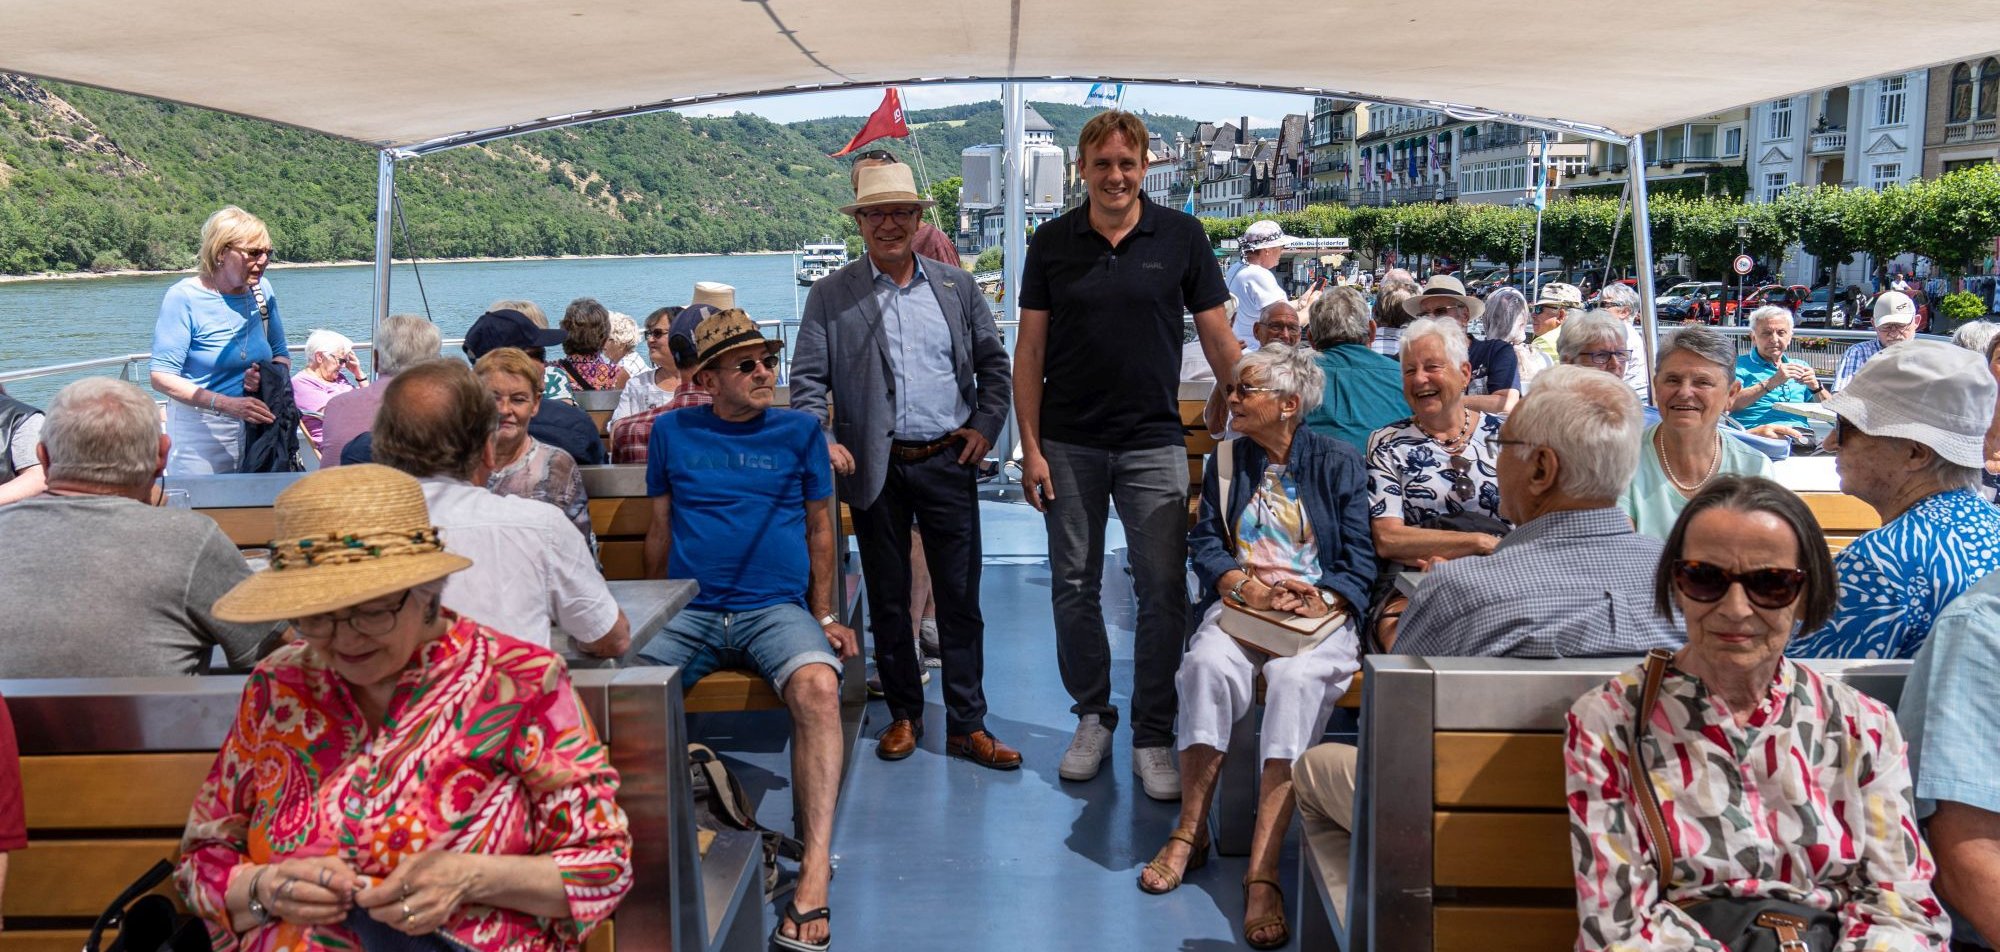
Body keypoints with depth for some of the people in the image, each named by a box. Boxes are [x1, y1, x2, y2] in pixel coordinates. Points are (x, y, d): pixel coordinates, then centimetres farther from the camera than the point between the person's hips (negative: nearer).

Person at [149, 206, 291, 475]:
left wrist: (269, 376, -9)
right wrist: (227, 404, -27)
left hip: (256, 425, 5)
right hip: (199, 430, -5)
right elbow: (162, 377, -16)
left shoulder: (262, 290, 4)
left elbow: (281, 355, 15)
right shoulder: (184, 297, -11)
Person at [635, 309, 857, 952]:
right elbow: (660, 529, 20)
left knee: (817, 685, -35)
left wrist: (825, 617, 9)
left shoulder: (799, 430, 13)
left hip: (777, 609, -1)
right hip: (689, 611, 2)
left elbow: (819, 528, 16)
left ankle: (815, 875, -38)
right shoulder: (672, 432, 15)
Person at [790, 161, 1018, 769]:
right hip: (876, 469, -1)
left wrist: (986, 424, 0)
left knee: (960, 599, 4)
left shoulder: (957, 286, 8)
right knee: (888, 601, 10)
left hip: (949, 462, 1)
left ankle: (968, 725, 13)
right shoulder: (831, 296, 2)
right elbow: (807, 381, 0)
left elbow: (993, 361, 12)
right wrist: (822, 442, -14)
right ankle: (904, 715, 25)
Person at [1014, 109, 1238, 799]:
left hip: (1154, 442, -1)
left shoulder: (1181, 237, 1)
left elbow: (1218, 338, 4)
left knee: (1163, 592, -2)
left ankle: (1153, 736, 11)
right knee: (1074, 587, 9)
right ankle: (1092, 717, 26)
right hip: (1070, 444, 1)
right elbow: (1030, 350, 3)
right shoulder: (1052, 243, 3)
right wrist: (1030, 447, -3)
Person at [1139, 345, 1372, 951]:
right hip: (1239, 603, 2)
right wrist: (1248, 588, -9)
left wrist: (1320, 604, -17)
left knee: (1297, 680, -35)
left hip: (1320, 610, -2)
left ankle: (1261, 873, -38)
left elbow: (1360, 559, 1)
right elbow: (1204, 543, 10)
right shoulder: (1226, 458, 16)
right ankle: (1190, 832, -19)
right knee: (1206, 664, -32)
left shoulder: (1338, 462, 7)